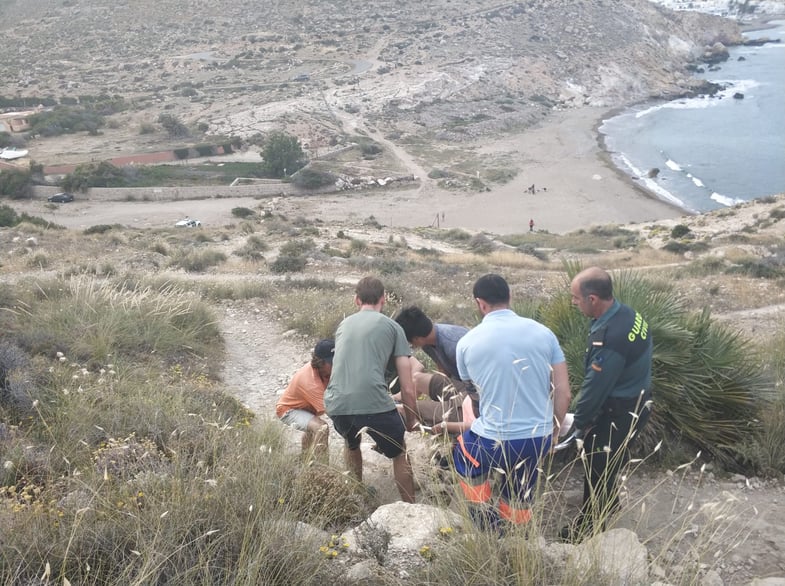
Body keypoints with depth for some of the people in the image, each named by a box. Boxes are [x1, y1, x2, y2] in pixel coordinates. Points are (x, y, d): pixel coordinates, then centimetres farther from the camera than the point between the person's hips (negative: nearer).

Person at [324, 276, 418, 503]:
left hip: (336, 404, 4)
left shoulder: (344, 325, 24)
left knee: (351, 444, 36)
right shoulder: (392, 327, 12)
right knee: (400, 455, 23)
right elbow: (407, 388, 9)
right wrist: (411, 420, 24)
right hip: (374, 404, -4)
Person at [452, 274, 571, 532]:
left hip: (495, 441, -2)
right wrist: (553, 429, 15)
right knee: (518, 496, 29)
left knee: (463, 454, 31)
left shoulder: (467, 342, -5)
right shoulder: (543, 332, -3)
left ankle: (489, 529, 33)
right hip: (539, 439, 3)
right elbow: (563, 393, -1)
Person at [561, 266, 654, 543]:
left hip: (618, 413, -9)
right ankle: (609, 505, 50)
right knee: (610, 461, 28)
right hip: (636, 403, 9)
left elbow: (595, 387, -25)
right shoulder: (627, 314, -5)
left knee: (597, 469, 10)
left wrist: (579, 422, -8)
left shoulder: (609, 338, -35)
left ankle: (590, 526, 28)